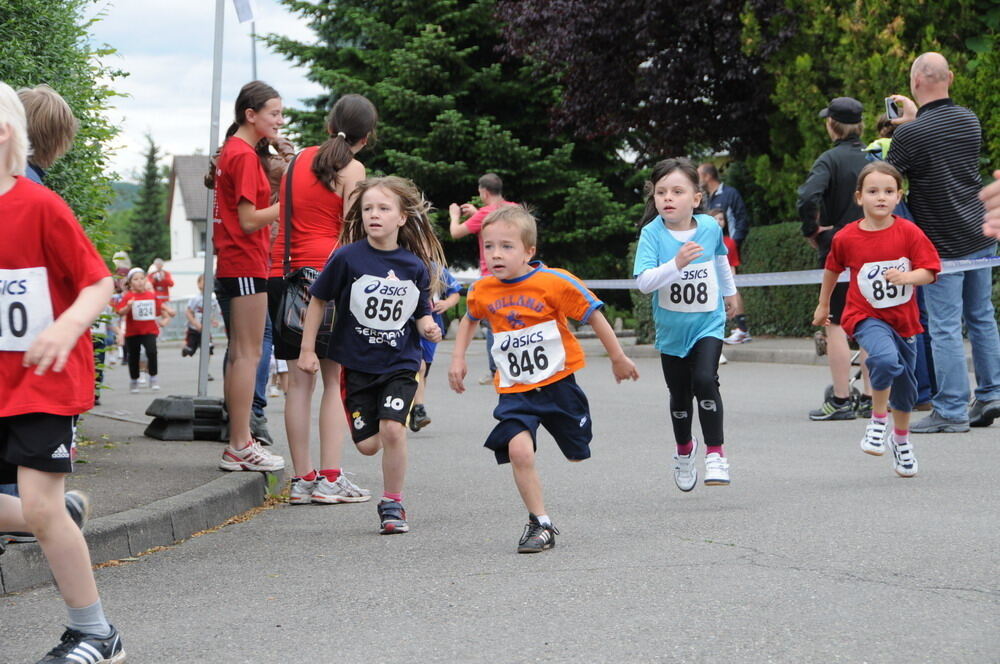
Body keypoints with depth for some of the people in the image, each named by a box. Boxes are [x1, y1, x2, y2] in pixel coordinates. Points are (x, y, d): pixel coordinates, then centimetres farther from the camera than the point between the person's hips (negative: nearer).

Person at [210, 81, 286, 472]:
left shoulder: (232, 151, 16)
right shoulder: (245, 155, -14)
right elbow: (249, 219, -17)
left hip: (235, 263, 10)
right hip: (246, 264, -10)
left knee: (240, 353, 11)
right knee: (249, 353, -8)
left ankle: (238, 443, 15)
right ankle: (241, 447, -6)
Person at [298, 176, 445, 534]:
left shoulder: (415, 266, -3)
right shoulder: (347, 258, -9)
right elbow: (319, 300, 2)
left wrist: (429, 328, -13)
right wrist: (307, 349, 1)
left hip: (399, 363, 0)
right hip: (356, 363, 0)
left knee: (392, 430, -17)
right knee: (368, 444, -1)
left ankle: (392, 504, 1)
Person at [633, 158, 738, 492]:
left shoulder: (710, 227, -8)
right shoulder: (652, 234, -16)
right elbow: (644, 282, -29)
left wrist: (729, 291, 31)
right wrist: (677, 264, -43)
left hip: (708, 323, 0)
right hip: (671, 328, 0)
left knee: (705, 379, -22)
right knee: (680, 395, 13)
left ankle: (716, 454, -11)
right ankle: (684, 451, 40)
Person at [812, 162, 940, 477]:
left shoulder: (909, 232, -8)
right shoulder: (846, 238, -7)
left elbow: (929, 271, -9)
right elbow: (832, 270, 12)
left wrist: (905, 277, -29)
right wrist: (823, 305, 22)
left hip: (903, 318, 3)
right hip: (866, 316, -3)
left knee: (905, 383, 14)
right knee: (886, 358, -32)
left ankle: (901, 439, 40)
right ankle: (878, 420, -9)